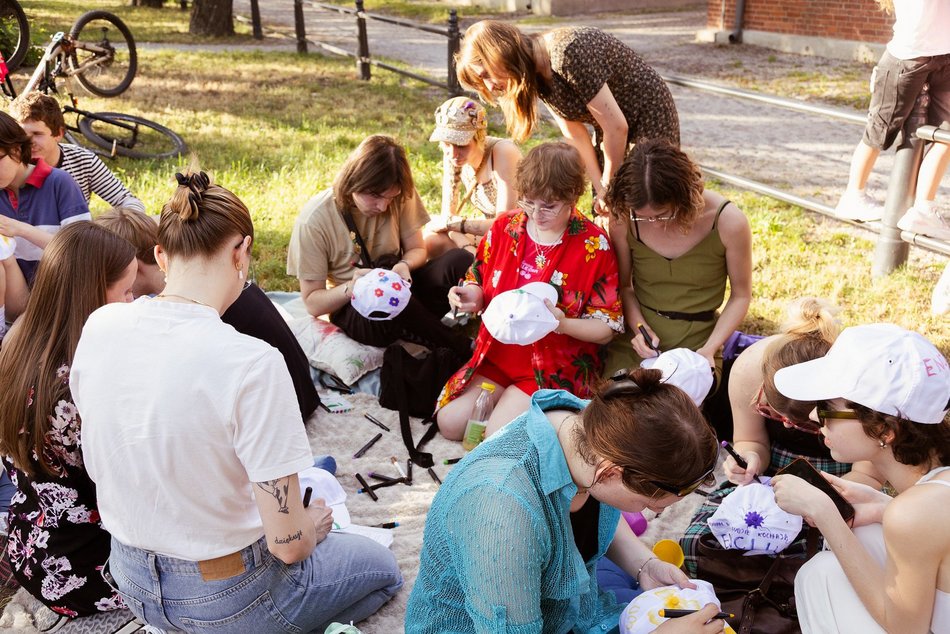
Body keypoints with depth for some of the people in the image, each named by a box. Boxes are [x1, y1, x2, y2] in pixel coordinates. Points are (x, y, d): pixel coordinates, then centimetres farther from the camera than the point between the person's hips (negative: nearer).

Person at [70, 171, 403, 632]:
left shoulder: (98, 327, -11)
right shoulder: (252, 364, -31)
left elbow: (100, 468, 5)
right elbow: (288, 543, -24)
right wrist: (313, 526, -1)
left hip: (131, 578, 7)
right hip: (226, 596, -6)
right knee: (383, 569, 22)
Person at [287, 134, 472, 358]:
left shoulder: (400, 197, -7)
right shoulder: (313, 220, -15)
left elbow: (417, 249, 5)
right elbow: (312, 302, -9)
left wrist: (405, 265, -21)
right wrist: (351, 288, -30)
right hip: (353, 309, -3)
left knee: (460, 260, -24)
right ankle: (463, 351, -17)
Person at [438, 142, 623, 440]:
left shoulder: (594, 247, -15)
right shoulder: (505, 227, -3)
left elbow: (606, 330, -12)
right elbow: (480, 285, 10)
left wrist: (562, 323, -30)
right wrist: (471, 297, -14)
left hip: (556, 367, -5)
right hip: (497, 353, 5)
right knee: (450, 423, -5)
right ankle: (500, 398, 20)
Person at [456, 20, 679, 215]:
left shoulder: (569, 55, -31)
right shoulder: (536, 75, -6)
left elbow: (616, 127, -26)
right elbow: (575, 135, -3)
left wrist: (608, 186, -13)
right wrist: (600, 190, -10)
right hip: (612, 132, 8)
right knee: (605, 215, 8)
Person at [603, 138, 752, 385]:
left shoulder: (729, 223, -13)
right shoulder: (623, 217, -10)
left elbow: (741, 296, 0)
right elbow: (623, 284, 5)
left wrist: (710, 348, -12)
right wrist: (639, 327, -13)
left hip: (696, 347, -1)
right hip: (634, 344, 1)